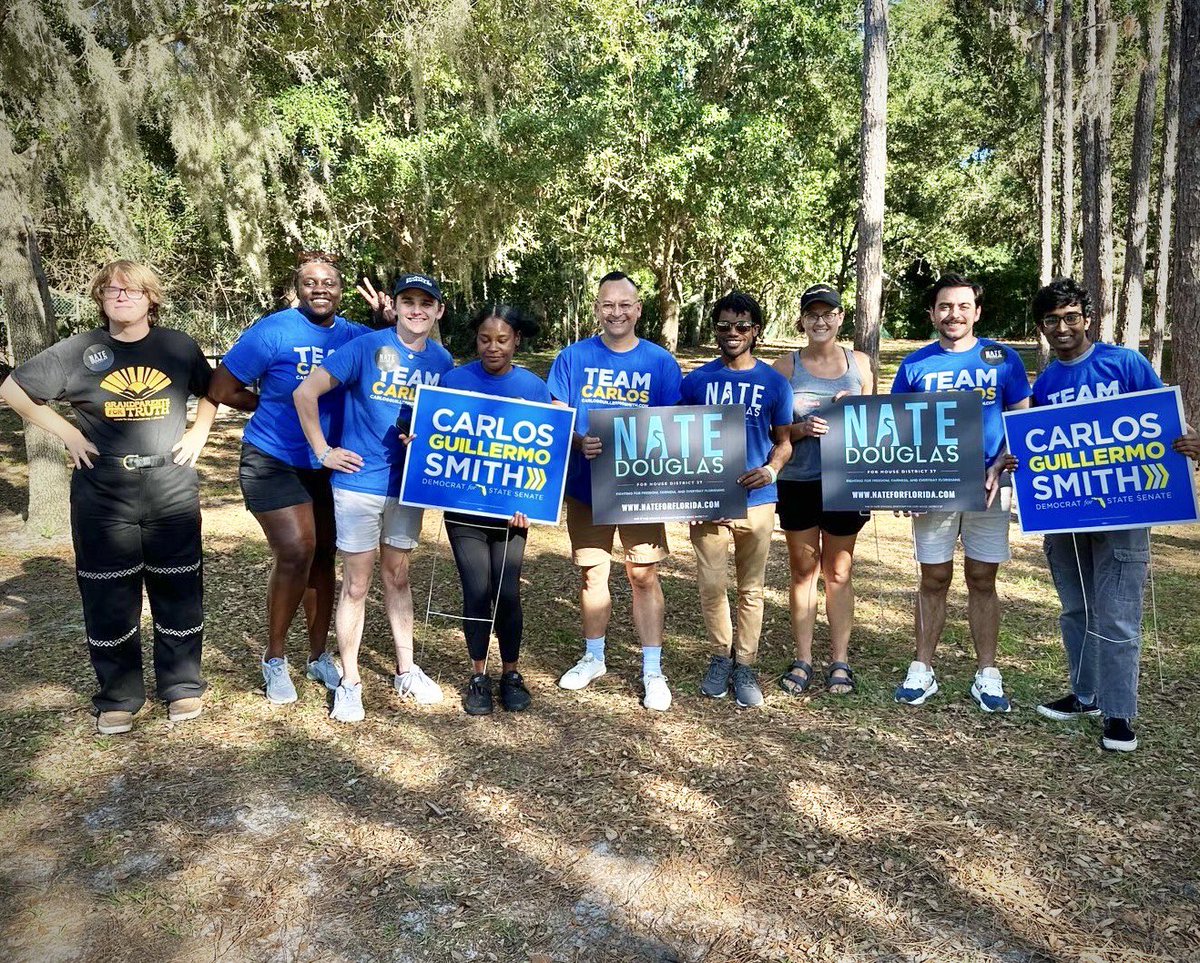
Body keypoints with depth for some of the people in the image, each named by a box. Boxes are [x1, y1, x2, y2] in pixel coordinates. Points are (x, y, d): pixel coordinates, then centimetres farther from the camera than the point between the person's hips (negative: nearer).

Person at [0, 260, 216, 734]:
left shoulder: (178, 347, 3)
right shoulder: (79, 350, 0)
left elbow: (211, 391, 18)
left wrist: (199, 432, 3)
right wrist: (68, 433, 0)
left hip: (171, 489, 0)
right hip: (102, 494, 0)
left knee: (178, 592, 6)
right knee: (109, 598, 6)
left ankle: (182, 687, 22)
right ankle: (118, 697, 21)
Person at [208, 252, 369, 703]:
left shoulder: (355, 337, 0)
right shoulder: (271, 331, -12)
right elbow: (221, 390, -9)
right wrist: (277, 408, -2)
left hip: (328, 465, 4)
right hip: (272, 460, -4)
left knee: (323, 556, 10)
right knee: (295, 552, -14)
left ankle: (319, 656, 26)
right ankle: (275, 657, 8)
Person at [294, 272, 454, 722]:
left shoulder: (442, 361, 2)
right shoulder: (366, 347, -12)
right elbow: (305, 392, -11)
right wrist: (324, 452, -10)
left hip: (408, 485, 4)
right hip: (359, 482, -4)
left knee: (397, 577, 17)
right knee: (356, 584, 4)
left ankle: (406, 671, 29)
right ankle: (349, 682, 18)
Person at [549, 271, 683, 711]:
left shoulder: (660, 362, -1)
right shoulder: (574, 357, 0)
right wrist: (579, 441, -20)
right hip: (586, 486, 2)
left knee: (644, 576, 1)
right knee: (591, 573, 12)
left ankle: (652, 669, 14)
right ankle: (593, 657, 32)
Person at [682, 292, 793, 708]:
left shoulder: (774, 383, 2)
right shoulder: (696, 381, 2)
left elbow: (783, 440, 8)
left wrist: (771, 470, -14)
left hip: (756, 499, 0)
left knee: (751, 588, 9)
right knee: (711, 585, 3)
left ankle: (745, 665, 23)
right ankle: (720, 656, 26)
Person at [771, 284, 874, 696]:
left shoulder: (859, 363, 6)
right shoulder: (786, 366, 2)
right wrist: (804, 428, -18)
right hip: (797, 483, 0)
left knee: (838, 572, 8)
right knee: (803, 570, 7)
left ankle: (840, 661, 18)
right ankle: (802, 660, 17)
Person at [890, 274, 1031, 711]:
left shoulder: (1003, 359, 4)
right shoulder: (915, 364, 4)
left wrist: (1000, 467, -10)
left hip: (987, 485, 0)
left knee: (982, 580, 6)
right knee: (934, 579, 6)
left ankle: (986, 675, 17)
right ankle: (921, 669, 15)